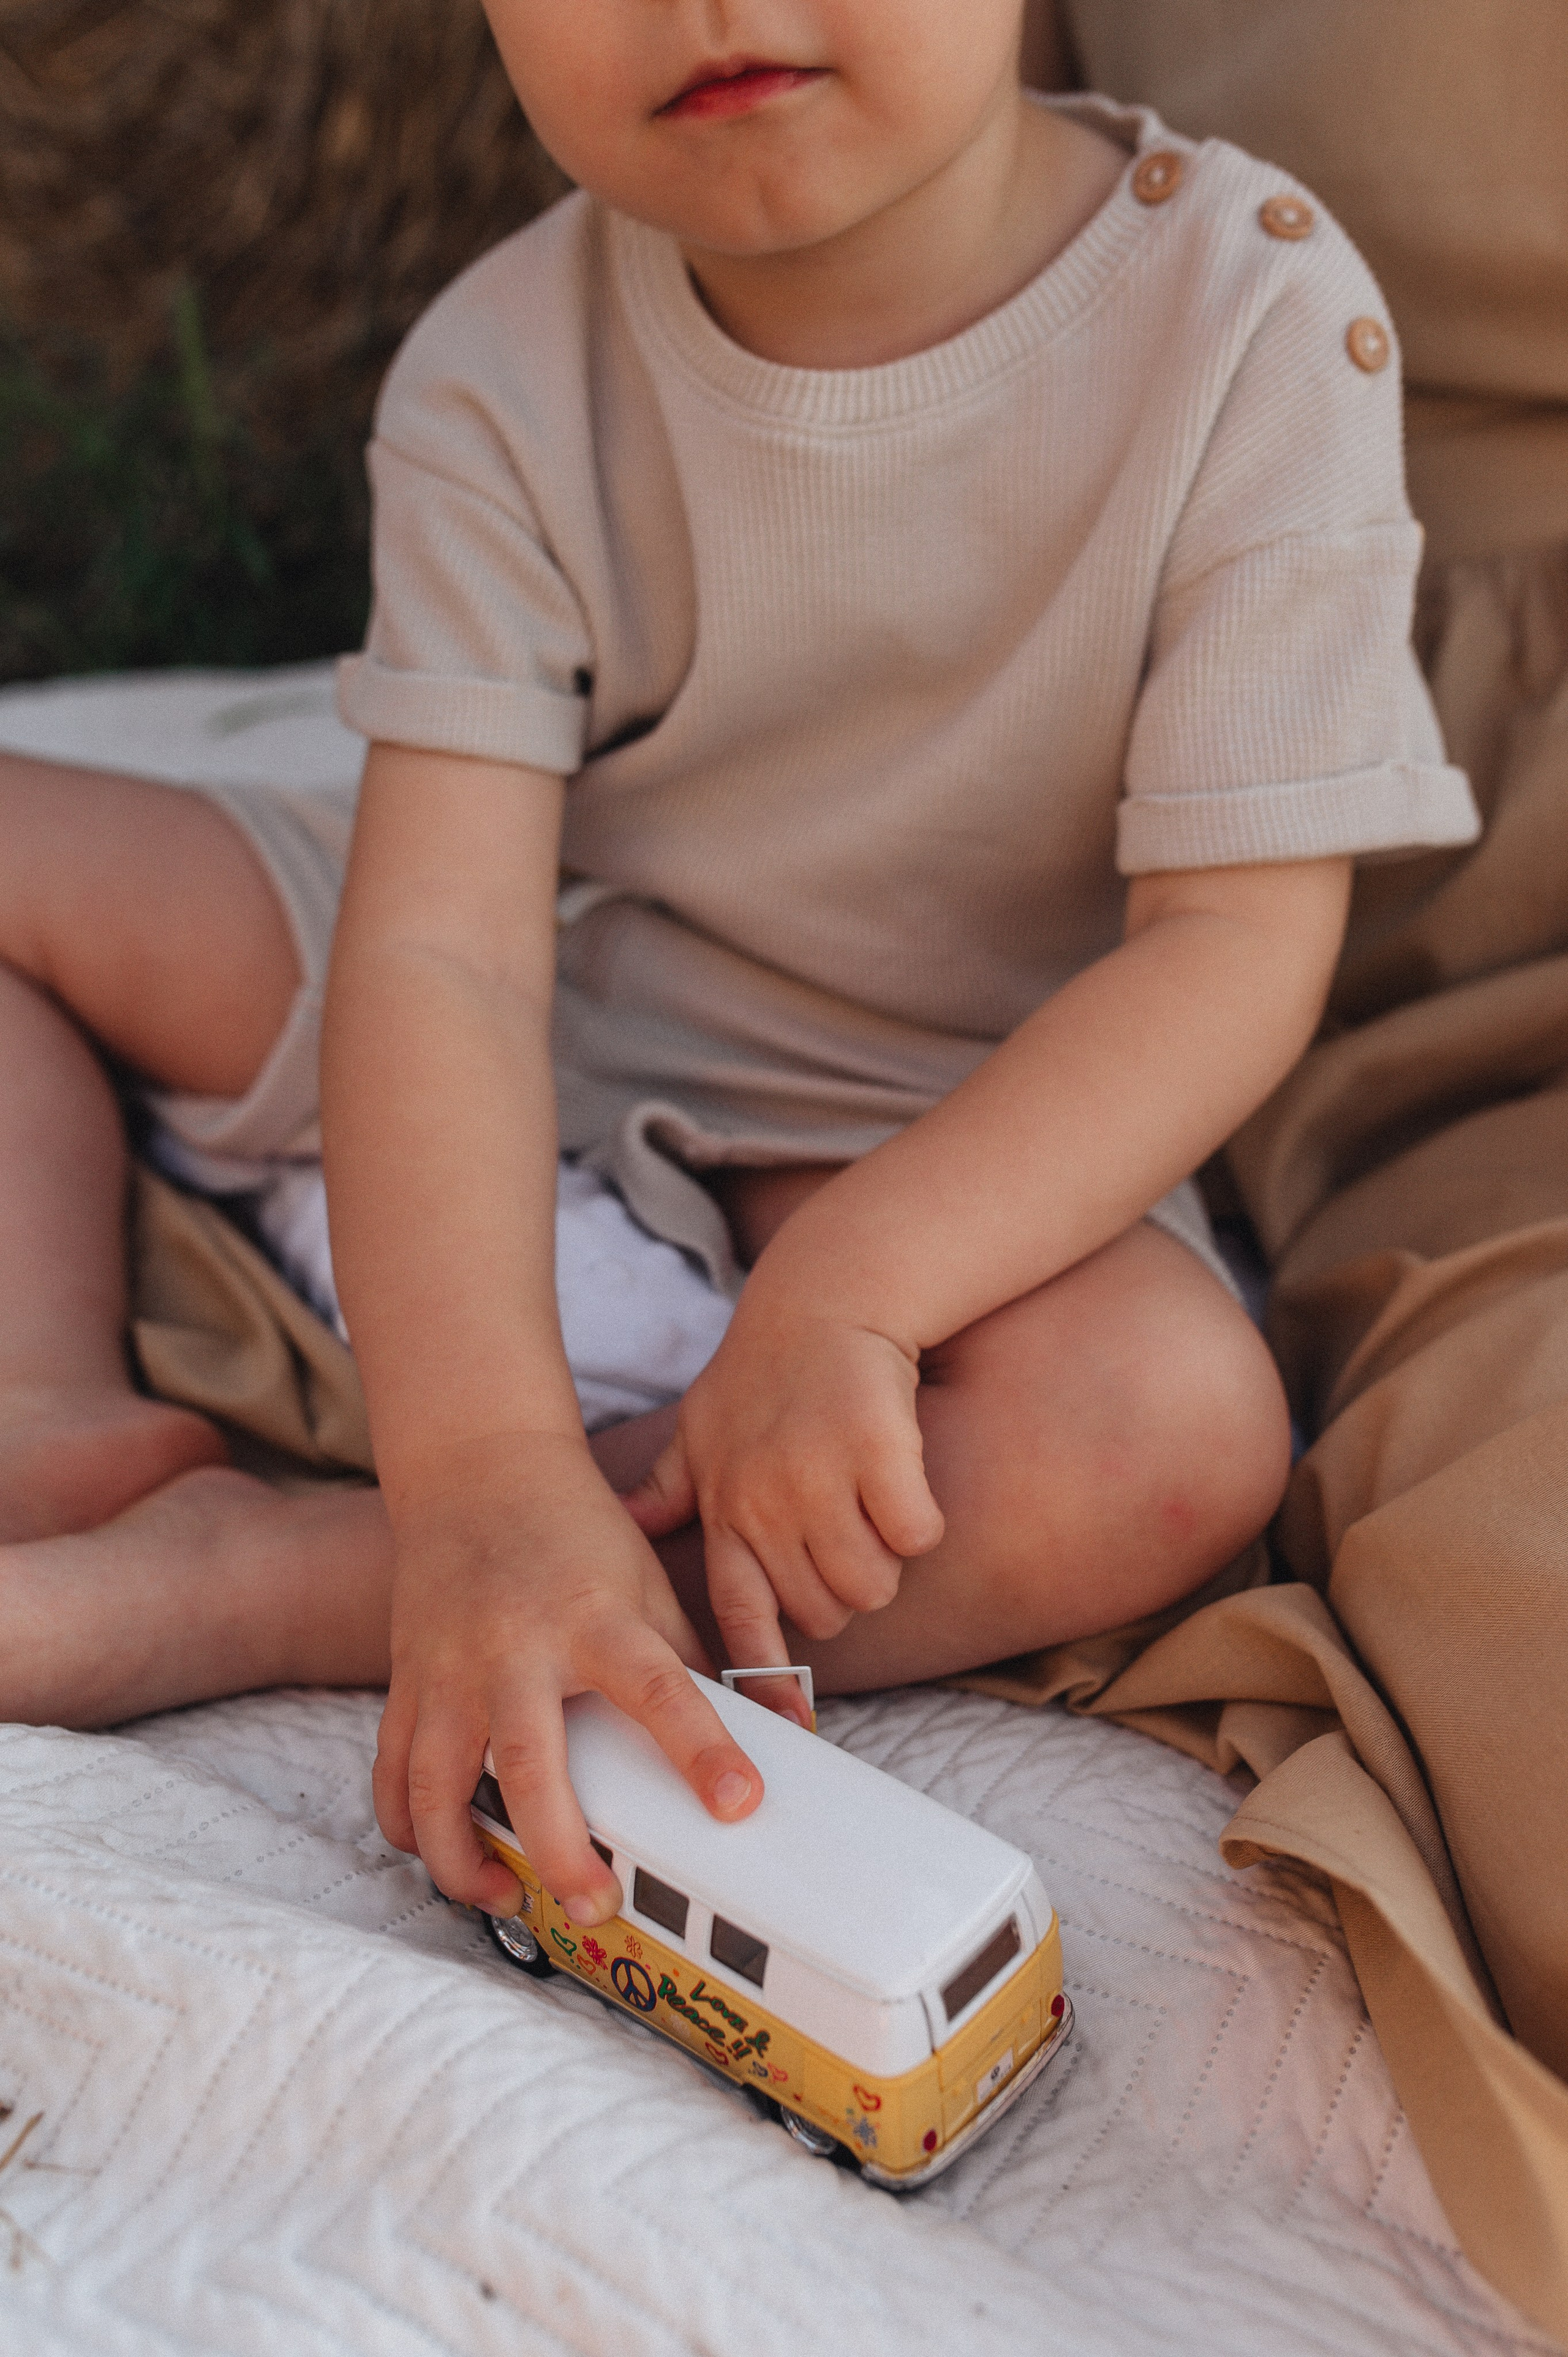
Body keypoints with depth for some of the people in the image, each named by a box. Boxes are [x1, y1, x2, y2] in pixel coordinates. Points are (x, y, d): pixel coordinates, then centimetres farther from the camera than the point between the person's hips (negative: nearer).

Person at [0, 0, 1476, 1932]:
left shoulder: (1255, 317, -20)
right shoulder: (501, 383, -16)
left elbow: (1239, 945, -22)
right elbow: (443, 950, -24)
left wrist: (845, 1289, -34)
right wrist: (479, 1462, -39)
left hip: (939, 1129, -2)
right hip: (523, 1025, 3)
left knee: (1173, 1426, -35)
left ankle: (223, 1588, -31)